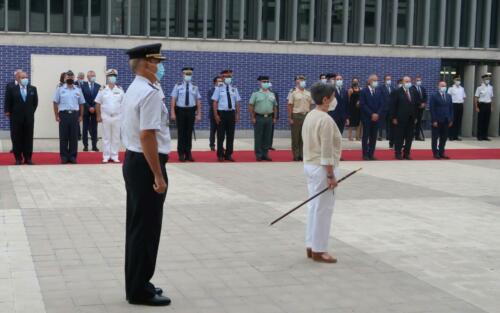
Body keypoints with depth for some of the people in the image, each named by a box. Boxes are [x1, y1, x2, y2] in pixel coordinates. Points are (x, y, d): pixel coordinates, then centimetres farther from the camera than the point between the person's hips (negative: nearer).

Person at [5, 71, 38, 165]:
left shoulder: (33, 89, 5)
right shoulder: (13, 89, 0)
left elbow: (35, 101, 11)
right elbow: (8, 102, 4)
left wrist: (31, 111, 7)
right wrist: (8, 112, 1)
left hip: (29, 117, 1)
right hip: (16, 118, -1)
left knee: (28, 138, 3)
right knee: (17, 139, 2)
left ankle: (28, 158, 9)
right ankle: (18, 158, 8)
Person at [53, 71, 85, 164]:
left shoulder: (78, 90, 9)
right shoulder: (60, 89, 3)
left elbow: (81, 104, 11)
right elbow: (55, 103, 3)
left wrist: (81, 116, 4)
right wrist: (56, 116, -3)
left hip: (75, 114, 2)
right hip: (63, 114, -2)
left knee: (74, 137, 3)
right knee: (63, 136, 1)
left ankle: (73, 156, 10)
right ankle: (64, 156, 7)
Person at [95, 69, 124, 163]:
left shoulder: (120, 89, 4)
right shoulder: (102, 89, 1)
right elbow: (98, 103, 2)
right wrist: (98, 116, -2)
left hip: (117, 117, 1)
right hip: (106, 117, -1)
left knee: (116, 137, 5)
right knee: (106, 137, 3)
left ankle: (114, 156, 11)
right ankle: (106, 156, 8)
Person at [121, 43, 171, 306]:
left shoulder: (133, 90, 14)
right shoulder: (150, 93, -18)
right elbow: (147, 137, -24)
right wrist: (159, 176, -22)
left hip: (133, 162, 10)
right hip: (146, 165, -10)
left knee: (137, 226, 16)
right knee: (146, 229, -1)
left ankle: (136, 285, 26)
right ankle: (140, 291, 8)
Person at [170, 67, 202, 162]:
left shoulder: (195, 87, 4)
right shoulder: (178, 86, 0)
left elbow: (198, 101, 4)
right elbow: (173, 100, -2)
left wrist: (199, 114, -1)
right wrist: (172, 113, -8)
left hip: (191, 111, 1)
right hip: (180, 110, -1)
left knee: (189, 132, 6)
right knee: (181, 132, 3)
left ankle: (188, 153, 13)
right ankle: (181, 154, 11)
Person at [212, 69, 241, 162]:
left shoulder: (234, 89, 9)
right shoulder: (219, 88, 0)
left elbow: (237, 102, 9)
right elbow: (215, 102, -3)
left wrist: (237, 114, 2)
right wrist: (216, 115, -10)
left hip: (231, 113, 3)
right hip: (221, 113, -3)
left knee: (230, 135, 5)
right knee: (221, 135, 1)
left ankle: (228, 155, 13)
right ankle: (220, 155, 9)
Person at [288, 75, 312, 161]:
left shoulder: (308, 93, 11)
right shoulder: (293, 92, -4)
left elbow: (310, 105, 14)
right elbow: (290, 106, -7)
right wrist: (290, 118, -11)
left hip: (306, 116, 5)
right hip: (296, 116, -4)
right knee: (295, 137, 1)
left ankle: (302, 155, 13)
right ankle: (296, 156, 7)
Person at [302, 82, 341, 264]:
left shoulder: (310, 116, 9)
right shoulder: (325, 120, -20)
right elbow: (327, 151, -22)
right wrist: (331, 175, -18)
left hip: (310, 165, 10)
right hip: (322, 168, -10)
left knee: (314, 206, 16)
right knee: (323, 209, -1)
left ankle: (311, 246, 23)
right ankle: (318, 251, 6)